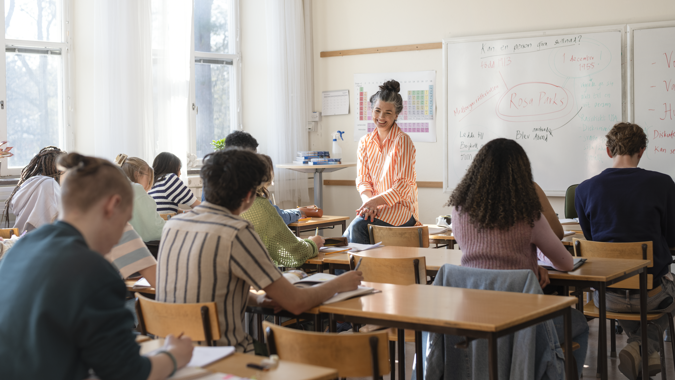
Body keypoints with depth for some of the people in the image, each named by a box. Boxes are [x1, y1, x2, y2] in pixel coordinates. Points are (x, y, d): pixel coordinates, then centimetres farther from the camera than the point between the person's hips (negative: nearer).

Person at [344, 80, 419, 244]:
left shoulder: (402, 141, -8)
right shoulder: (365, 142, 10)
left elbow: (404, 186, -11)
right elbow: (362, 179, 7)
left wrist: (375, 201, -22)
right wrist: (368, 201, -15)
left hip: (401, 207, -4)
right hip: (376, 206, 4)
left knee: (359, 225, -29)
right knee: (355, 227, -26)